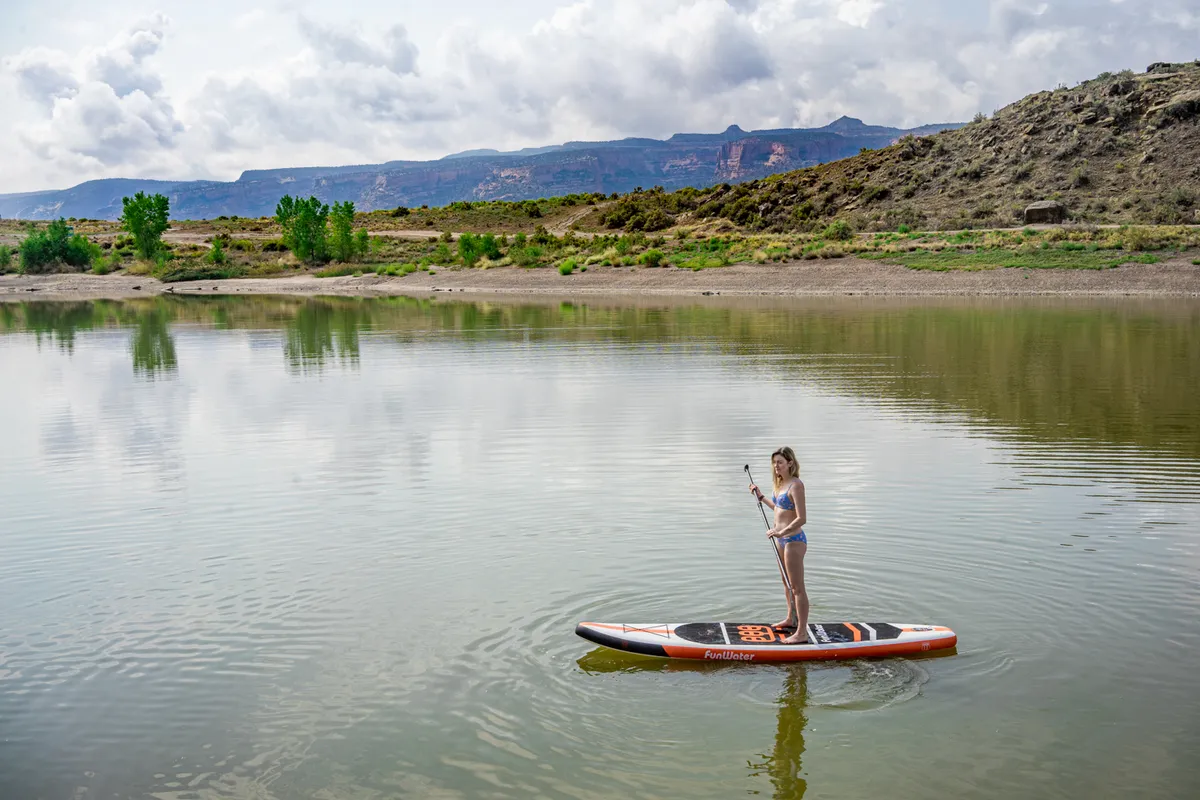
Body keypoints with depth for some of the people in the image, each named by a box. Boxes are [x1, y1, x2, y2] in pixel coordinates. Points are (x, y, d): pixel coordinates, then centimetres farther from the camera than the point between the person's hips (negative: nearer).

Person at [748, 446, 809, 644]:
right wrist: (761, 497, 24)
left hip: (794, 540, -10)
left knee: (797, 587, -5)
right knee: (787, 582, 23)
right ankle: (791, 619, 40)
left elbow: (801, 518, -24)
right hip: (781, 539, 10)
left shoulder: (796, 485, -19)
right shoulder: (781, 483, 8)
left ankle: (802, 633, -1)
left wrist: (781, 532, -26)